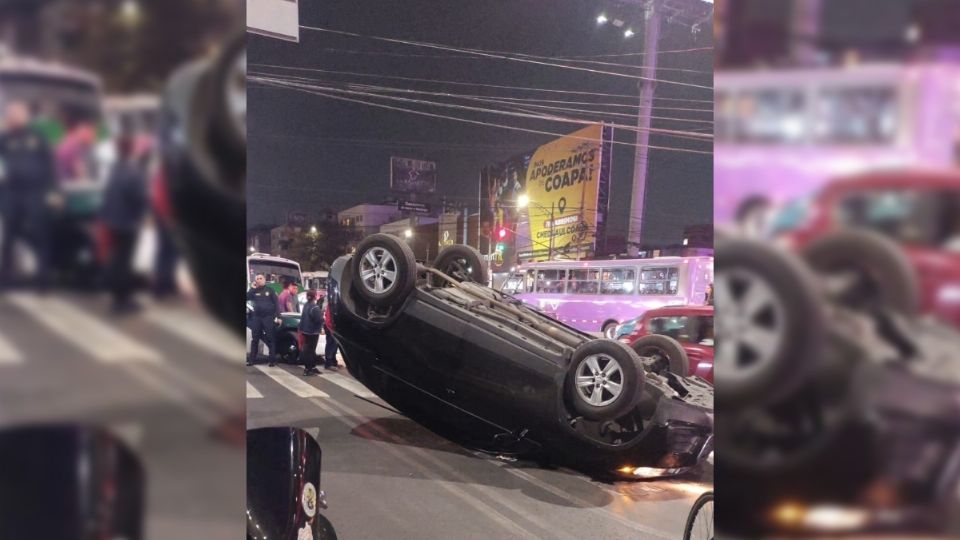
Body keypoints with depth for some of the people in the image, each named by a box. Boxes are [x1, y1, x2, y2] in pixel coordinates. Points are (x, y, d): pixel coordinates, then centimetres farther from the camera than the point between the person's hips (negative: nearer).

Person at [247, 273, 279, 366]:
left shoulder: (270, 290, 5)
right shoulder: (254, 291, 10)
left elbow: (276, 304, 2)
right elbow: (247, 298, -6)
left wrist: (278, 317, -6)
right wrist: (253, 288, -7)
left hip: (268, 317, -2)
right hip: (256, 317, 2)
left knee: (270, 338, -1)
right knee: (255, 338, 6)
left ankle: (272, 360, 1)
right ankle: (251, 359, 11)